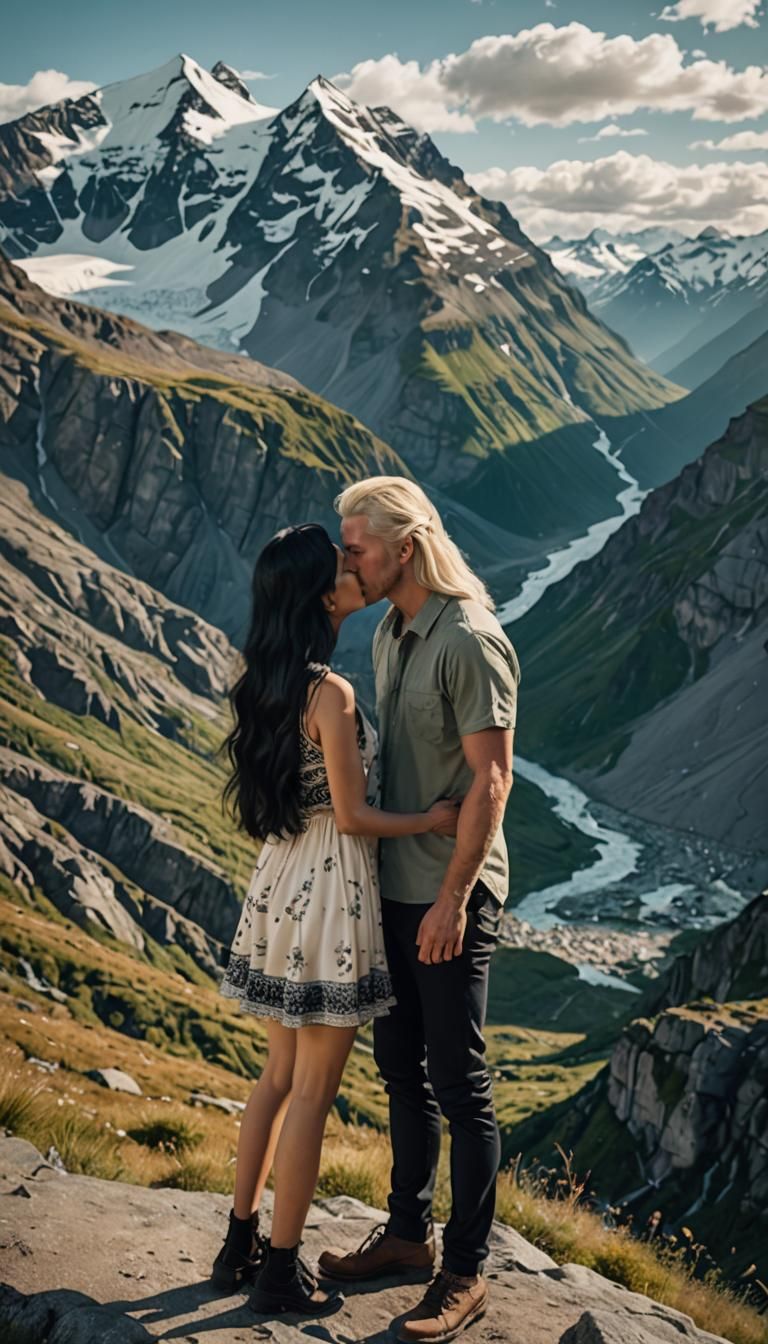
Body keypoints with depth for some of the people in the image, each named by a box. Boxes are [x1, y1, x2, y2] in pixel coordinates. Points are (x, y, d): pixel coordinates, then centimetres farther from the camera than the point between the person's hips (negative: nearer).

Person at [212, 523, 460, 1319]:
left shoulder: (265, 685, 5)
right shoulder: (331, 694, -20)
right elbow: (352, 817, -16)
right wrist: (430, 822, -2)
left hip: (278, 885, 8)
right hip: (331, 892, -8)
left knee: (279, 1075, 20)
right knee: (312, 1091, 4)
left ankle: (241, 1244, 30)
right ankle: (280, 1275, 16)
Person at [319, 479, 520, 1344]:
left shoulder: (471, 641, -17)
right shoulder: (387, 635, 10)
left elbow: (491, 779, -19)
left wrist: (452, 899, -21)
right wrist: (375, 871, 17)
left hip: (450, 895, -9)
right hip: (393, 886, 9)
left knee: (458, 1083, 0)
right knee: (402, 1069, 17)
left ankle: (465, 1275, 13)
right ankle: (409, 1235, 33)